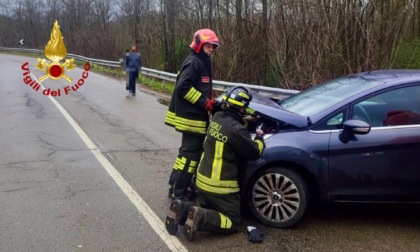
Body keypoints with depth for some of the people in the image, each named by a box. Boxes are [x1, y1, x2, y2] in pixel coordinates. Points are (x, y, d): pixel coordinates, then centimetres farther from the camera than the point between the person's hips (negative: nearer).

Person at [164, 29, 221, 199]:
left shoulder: (203, 63, 18)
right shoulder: (194, 62, -14)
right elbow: (183, 87, -24)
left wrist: (210, 103, 9)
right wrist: (204, 102, -21)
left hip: (196, 116, 11)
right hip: (191, 116, -11)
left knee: (190, 151, 16)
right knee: (190, 153, -9)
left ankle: (176, 184, 26)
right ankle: (178, 191, -3)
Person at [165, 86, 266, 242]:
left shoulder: (216, 118, 0)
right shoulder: (236, 130, -23)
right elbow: (254, 153, -10)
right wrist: (259, 136, 7)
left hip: (202, 181, 7)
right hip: (221, 187, -7)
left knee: (202, 210, 26)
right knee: (232, 222, 7)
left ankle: (182, 209, -4)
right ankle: (200, 217, -16)